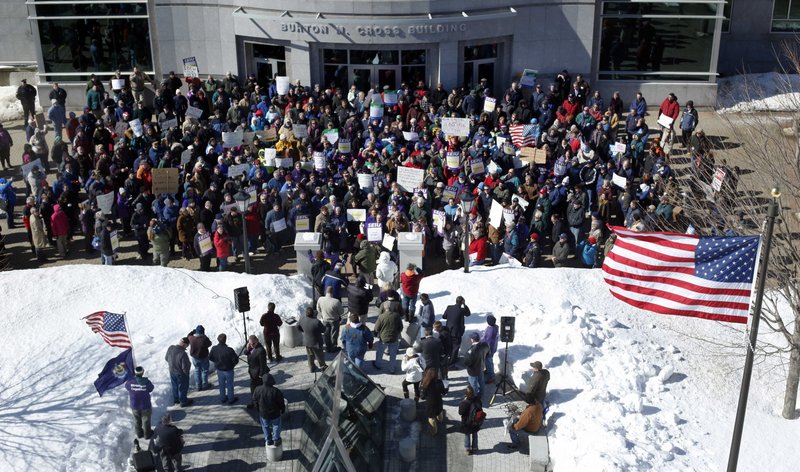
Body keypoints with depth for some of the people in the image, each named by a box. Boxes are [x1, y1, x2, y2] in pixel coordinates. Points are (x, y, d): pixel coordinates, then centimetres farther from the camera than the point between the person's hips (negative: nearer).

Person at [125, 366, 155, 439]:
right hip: (145, 405, -2)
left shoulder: (130, 382, -23)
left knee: (137, 420, 26)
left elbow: (126, 386, -1)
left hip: (134, 405, 2)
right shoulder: (146, 382, -28)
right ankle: (147, 434, 39)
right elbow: (151, 388, -10)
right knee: (146, 420, 21)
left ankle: (139, 434, 45)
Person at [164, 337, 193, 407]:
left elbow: (166, 358, 0)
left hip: (172, 371, 6)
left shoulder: (170, 348, -18)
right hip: (181, 374, -6)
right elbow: (185, 367, -29)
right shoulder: (183, 354, -38)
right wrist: (186, 372, -6)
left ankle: (175, 400, 47)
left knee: (175, 386, 28)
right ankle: (183, 401, 37)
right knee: (183, 388, 18)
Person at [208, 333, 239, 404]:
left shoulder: (214, 349, -17)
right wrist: (232, 365, -1)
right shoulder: (229, 350, -30)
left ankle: (222, 398, 37)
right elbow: (236, 360, -23)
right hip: (228, 370, -4)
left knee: (221, 385, 22)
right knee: (229, 385, 16)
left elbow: (210, 358, -2)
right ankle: (231, 399, 30)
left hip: (219, 370, 4)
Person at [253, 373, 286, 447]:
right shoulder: (276, 391, -27)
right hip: (274, 413, -2)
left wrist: (259, 409, 15)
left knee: (266, 427, 23)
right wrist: (282, 410, 6)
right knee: (276, 425, 21)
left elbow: (255, 401, -2)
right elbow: (281, 403, -14)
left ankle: (268, 441, 32)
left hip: (263, 413, 2)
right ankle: (276, 440, 25)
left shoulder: (258, 390, -19)